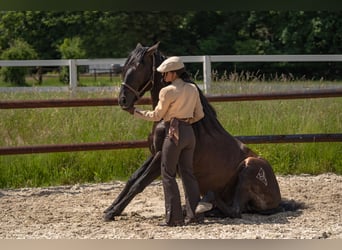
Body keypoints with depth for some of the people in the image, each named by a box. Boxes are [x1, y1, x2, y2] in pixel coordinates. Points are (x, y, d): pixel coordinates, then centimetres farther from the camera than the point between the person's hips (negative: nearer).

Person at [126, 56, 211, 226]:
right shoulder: (193, 89, 8)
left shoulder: (168, 91, -11)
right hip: (189, 132, 7)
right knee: (187, 173, 13)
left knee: (168, 174, 0)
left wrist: (135, 112, 7)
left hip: (174, 133, -7)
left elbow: (156, 116, -4)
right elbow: (199, 115, 12)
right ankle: (194, 213, 10)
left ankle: (174, 217, -2)